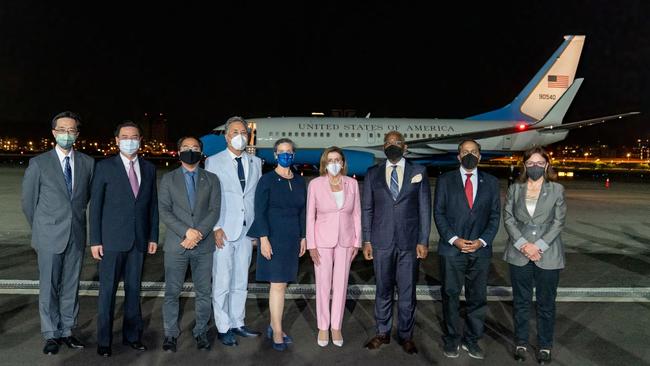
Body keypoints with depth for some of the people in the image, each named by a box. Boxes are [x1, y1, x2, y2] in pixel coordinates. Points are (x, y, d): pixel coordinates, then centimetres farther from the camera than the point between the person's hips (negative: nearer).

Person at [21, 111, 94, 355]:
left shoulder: (88, 163, 3)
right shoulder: (38, 163, -2)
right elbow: (28, 201, 5)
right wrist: (41, 229, 11)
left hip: (77, 235, 2)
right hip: (49, 236, -2)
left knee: (71, 286, 10)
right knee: (49, 287, 5)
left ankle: (67, 331, 22)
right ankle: (51, 335, 18)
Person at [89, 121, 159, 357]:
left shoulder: (149, 168, 8)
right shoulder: (105, 167, -2)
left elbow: (152, 204, 9)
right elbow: (95, 205, -3)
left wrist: (153, 237, 5)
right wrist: (95, 240, -7)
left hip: (138, 240, 3)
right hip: (112, 240, -3)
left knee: (134, 289, 11)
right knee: (107, 290, 4)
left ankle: (132, 335, 24)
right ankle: (104, 340, 18)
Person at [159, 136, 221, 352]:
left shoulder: (211, 180, 9)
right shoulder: (168, 179, 7)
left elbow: (215, 210, 0)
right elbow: (164, 211, -2)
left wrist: (198, 233, -14)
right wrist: (186, 231, -15)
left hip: (204, 245, 1)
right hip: (176, 244, 0)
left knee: (204, 292, 7)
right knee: (172, 292, 5)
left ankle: (201, 332, 20)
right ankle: (171, 334, 19)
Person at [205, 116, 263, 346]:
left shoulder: (256, 162, 11)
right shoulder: (214, 162, 0)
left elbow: (258, 195, 11)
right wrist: (215, 228, -10)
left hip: (247, 230, 4)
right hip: (223, 231, -4)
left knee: (241, 281, 12)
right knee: (222, 282, 1)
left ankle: (237, 323, 24)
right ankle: (223, 328, 14)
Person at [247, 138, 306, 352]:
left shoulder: (299, 181, 10)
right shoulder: (267, 180, -5)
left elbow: (302, 211, 13)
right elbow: (260, 211, -8)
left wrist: (303, 237, 9)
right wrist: (264, 239, -15)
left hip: (292, 238, 5)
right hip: (273, 237, -5)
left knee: (280, 283, 9)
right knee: (278, 284, -5)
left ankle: (273, 326, 20)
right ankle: (277, 333, 5)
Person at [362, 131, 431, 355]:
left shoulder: (418, 172, 3)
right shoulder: (373, 174, 6)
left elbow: (424, 208, 1)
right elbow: (367, 209, 6)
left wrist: (423, 241, -4)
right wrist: (366, 240, 2)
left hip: (409, 242, -1)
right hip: (382, 242, 1)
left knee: (407, 292, 7)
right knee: (383, 290, 11)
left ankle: (405, 335, 22)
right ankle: (382, 333, 25)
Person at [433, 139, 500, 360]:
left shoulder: (491, 183, 8)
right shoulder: (445, 180, 2)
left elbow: (495, 215, 6)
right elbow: (438, 213, -1)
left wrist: (482, 241, -7)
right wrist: (454, 240, -11)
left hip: (480, 250, 2)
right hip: (451, 249, -2)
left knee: (478, 298, 9)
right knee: (450, 296, 7)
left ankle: (471, 340, 24)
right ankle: (451, 340, 21)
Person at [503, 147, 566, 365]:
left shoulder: (557, 190, 1)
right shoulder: (515, 189, 6)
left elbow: (559, 221, -4)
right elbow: (507, 218, 0)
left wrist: (539, 246, -13)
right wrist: (523, 244, -12)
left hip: (547, 255, -1)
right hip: (519, 254, 1)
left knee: (546, 303, 8)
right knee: (520, 302, 10)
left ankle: (545, 346, 23)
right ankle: (521, 343, 24)